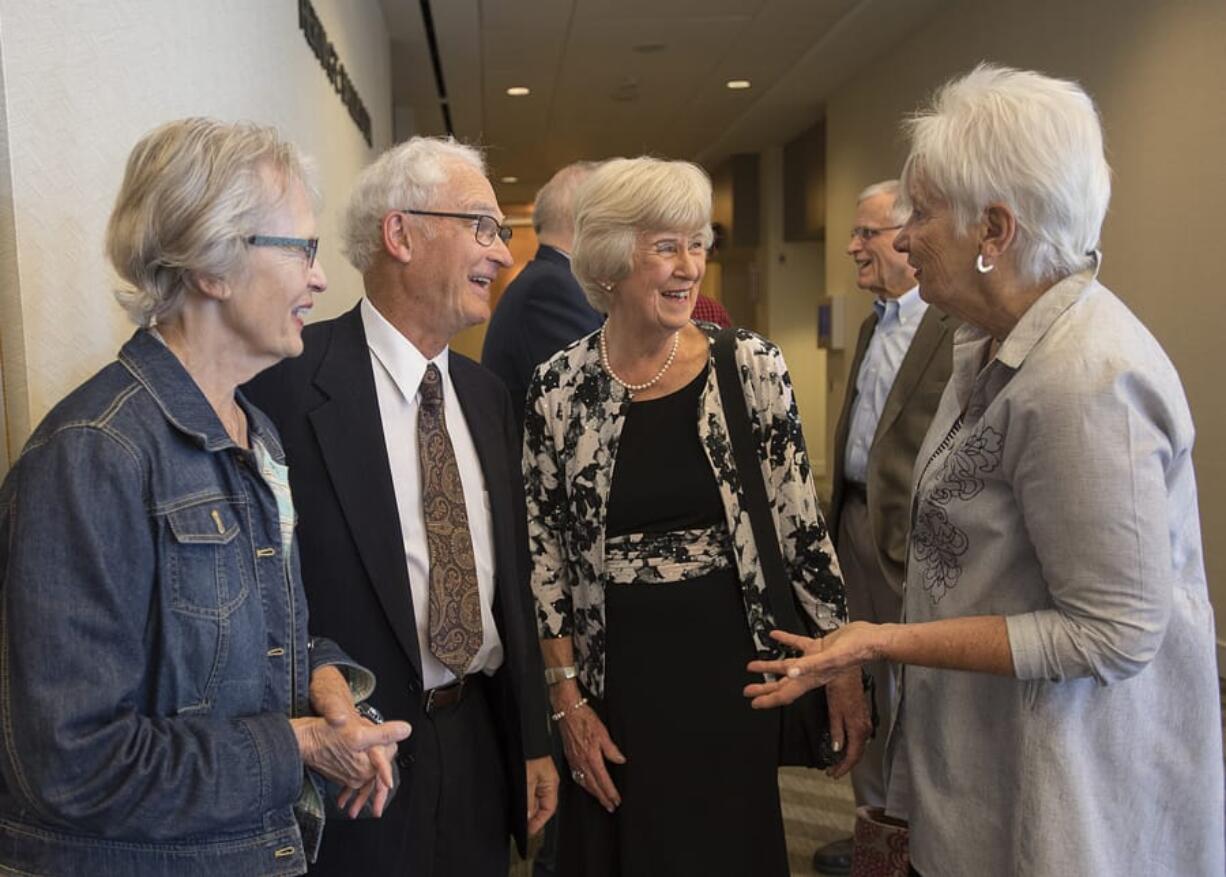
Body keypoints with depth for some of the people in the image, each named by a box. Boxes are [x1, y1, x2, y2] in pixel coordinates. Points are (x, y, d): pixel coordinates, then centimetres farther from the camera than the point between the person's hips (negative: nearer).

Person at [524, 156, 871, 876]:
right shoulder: (560, 387, -6)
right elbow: (544, 550, 0)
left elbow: (801, 520, -1)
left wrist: (845, 665, -1)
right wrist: (567, 700, -1)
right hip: (615, 682, 0)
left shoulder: (753, 366, -6)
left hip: (732, 673, 0)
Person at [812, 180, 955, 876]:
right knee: (867, 686, 18)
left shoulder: (961, 324, -14)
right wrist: (841, 520, 16)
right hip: (857, 525, 9)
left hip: (916, 536, -9)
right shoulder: (874, 325, 15)